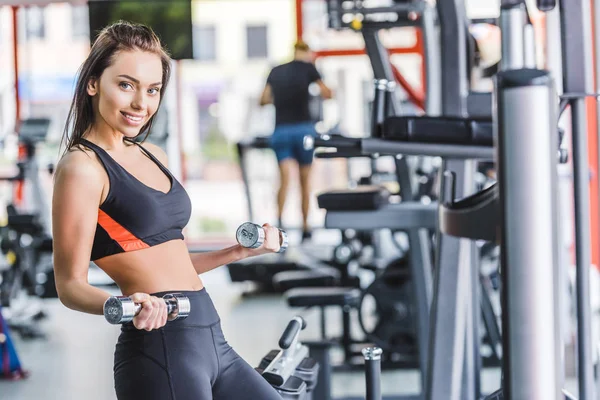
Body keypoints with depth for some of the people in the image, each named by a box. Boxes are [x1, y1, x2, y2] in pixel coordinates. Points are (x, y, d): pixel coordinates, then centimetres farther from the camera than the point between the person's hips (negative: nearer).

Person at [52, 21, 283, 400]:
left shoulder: (153, 156, 15)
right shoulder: (82, 167, -10)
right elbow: (71, 284, -13)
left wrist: (238, 252, 16)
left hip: (209, 340, 9)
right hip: (159, 349, -8)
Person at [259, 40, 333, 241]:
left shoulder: (276, 71, 13)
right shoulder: (308, 68, 3)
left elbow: (264, 100, 15)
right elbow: (327, 94, 7)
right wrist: (328, 91, 29)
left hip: (280, 131, 2)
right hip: (303, 129, -2)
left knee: (285, 178, -9)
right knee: (305, 180, 11)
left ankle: (279, 219, -32)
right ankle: (305, 226, 17)